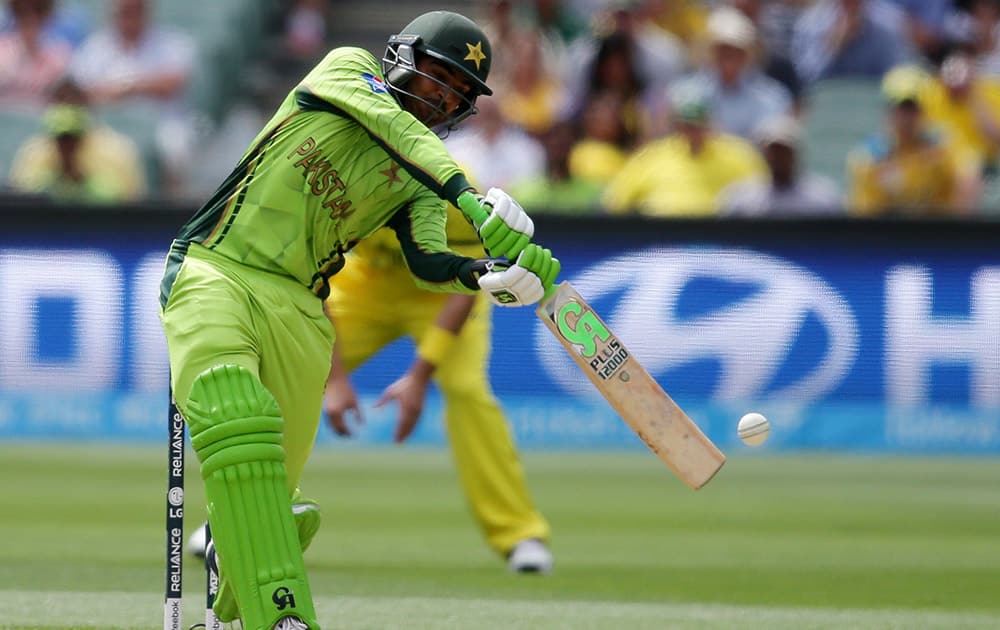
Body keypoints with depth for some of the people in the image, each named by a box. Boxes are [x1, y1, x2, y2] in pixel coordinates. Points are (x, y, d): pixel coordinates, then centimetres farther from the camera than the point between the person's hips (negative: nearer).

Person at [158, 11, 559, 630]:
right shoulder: (348, 70, 9)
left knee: (274, 506, -5)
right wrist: (471, 200, -25)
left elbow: (428, 261, -1)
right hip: (216, 274, -5)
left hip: (298, 315, 5)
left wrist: (489, 275, -23)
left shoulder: (419, 185, 18)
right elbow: (395, 126, -11)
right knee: (238, 419, -31)